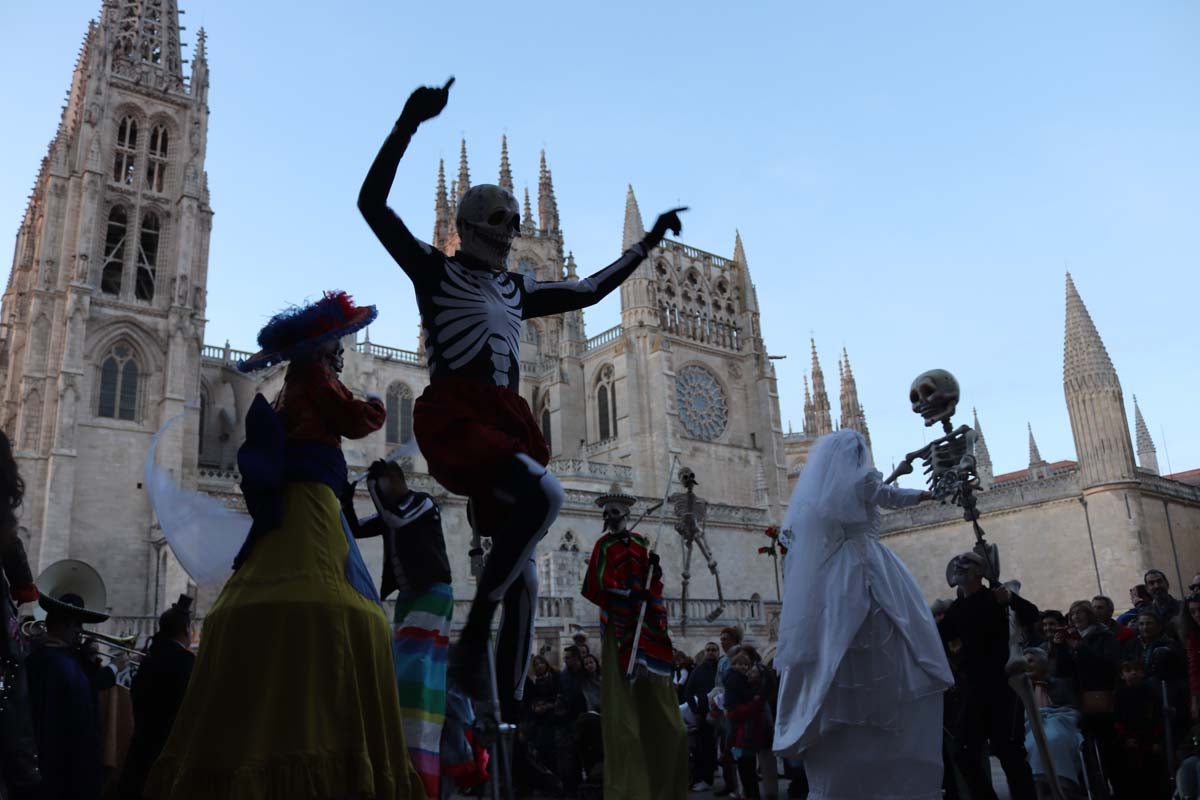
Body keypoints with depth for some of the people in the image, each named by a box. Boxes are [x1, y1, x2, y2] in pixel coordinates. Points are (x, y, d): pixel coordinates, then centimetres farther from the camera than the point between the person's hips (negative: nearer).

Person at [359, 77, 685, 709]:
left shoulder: (515, 290, 25)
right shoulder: (434, 269, 9)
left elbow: (587, 291, 35)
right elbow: (372, 203, -1)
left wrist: (647, 244, 37)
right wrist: (408, 124, -10)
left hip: (507, 420, 7)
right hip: (453, 417, -7)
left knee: (522, 573, 2)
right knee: (544, 494, -33)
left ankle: (509, 708, 10)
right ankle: (473, 638, -21)